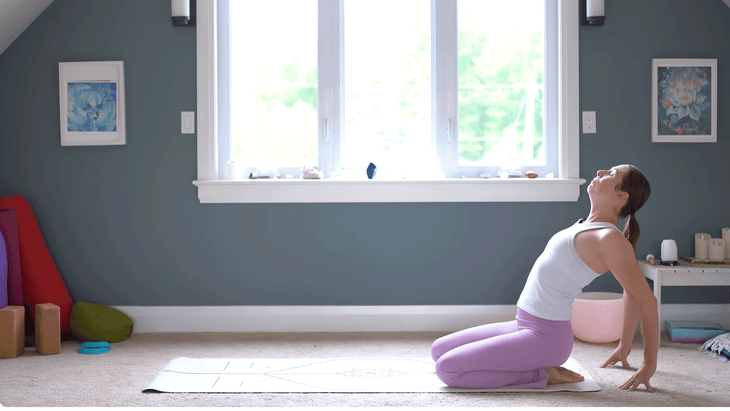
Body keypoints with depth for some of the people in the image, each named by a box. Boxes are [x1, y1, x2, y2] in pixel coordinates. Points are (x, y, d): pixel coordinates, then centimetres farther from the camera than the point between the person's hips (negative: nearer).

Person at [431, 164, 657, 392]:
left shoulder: (609, 238, -18)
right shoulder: (586, 226, 11)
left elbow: (647, 300, -16)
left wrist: (649, 364, -10)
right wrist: (624, 347, 25)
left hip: (545, 338, -9)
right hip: (524, 325, 9)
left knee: (446, 368, -17)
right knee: (438, 350, 11)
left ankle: (543, 375, -6)